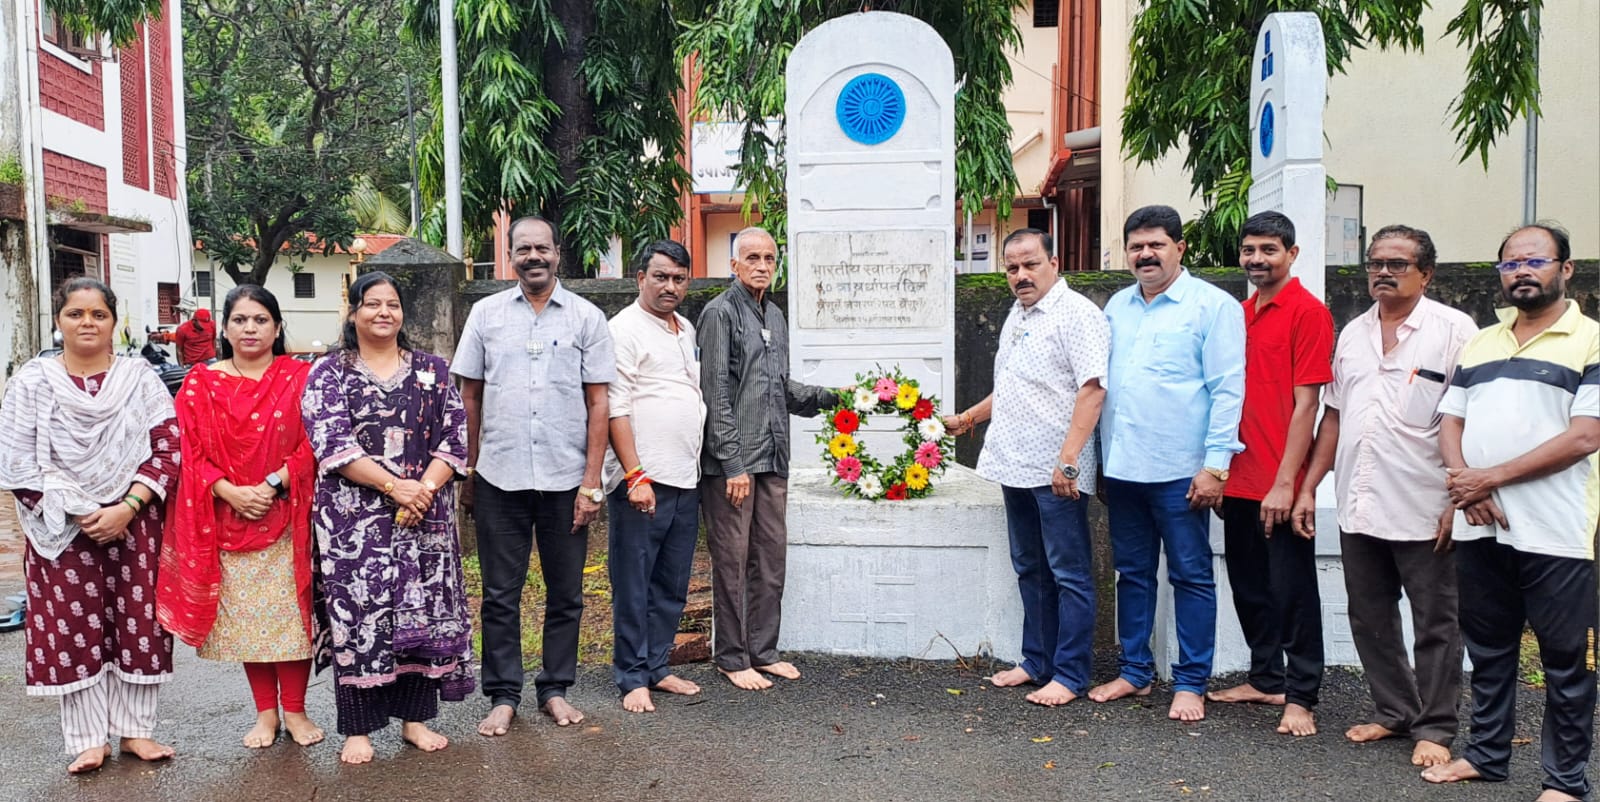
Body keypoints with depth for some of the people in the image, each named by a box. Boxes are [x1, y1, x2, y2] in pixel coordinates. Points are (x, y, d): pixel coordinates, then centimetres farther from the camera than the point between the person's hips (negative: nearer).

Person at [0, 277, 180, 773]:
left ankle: (135, 729, 17)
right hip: (62, 529, 0)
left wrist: (127, 507, -15)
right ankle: (89, 740, 15)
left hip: (134, 522, 0)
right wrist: (76, 514, -13)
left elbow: (168, 449, -4)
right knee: (74, 629, 4)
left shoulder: (140, 378, 2)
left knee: (138, 624, 4)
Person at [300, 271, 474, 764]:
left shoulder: (431, 370, 9)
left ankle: (415, 718, 18)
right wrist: (395, 487, -17)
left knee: (423, 611, 4)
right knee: (358, 612, 0)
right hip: (353, 516, -2)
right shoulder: (328, 373, 4)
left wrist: (424, 489, -12)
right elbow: (331, 442, -8)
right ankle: (357, 729, 11)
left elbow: (454, 438, 4)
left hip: (424, 515, 2)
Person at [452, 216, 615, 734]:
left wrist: (591, 482, -5)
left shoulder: (587, 318, 2)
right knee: (500, 594, 7)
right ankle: (503, 696, 20)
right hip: (499, 479, 0)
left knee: (566, 594, 10)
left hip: (566, 480, 0)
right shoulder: (486, 314, 5)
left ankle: (555, 688, 25)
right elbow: (469, 396, 9)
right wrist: (469, 472, 5)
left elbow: (598, 405, 1)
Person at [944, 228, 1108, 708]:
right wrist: (967, 419, 32)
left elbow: (1092, 389, -20)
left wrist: (1068, 459, -25)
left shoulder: (1076, 313, -11)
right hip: (1015, 467, 9)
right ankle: (1037, 662, 27)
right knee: (1029, 570, 16)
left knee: (1069, 574, 0)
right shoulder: (1016, 317, 17)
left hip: (1056, 473, -9)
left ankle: (1070, 674, 9)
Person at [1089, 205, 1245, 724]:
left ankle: (1191, 683, 14)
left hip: (1180, 470, -6)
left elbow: (1227, 389, -9)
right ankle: (1135, 671, 26)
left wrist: (1215, 465, -15)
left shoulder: (1213, 305, -5)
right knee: (1132, 573, 14)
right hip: (1121, 467, 6)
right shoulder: (1117, 306, 13)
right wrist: (1100, 457, 12)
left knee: (1191, 577, 4)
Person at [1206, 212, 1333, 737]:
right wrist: (1219, 469, 12)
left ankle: (1300, 697, 14)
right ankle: (1266, 679, 30)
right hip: (1240, 480, 7)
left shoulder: (1307, 312, -8)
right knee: (1249, 585, 15)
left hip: (1279, 484, -7)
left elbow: (1306, 403, -13)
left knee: (1292, 591, 3)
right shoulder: (1240, 314, 13)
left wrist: (1285, 482, -16)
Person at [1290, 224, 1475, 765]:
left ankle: (1434, 728, 19)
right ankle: (1394, 712, 30)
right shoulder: (1353, 333, 12)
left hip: (1424, 512, -6)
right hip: (1358, 507, 6)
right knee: (1370, 619, 14)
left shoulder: (1454, 330, -5)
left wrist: (1459, 499, -15)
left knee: (1435, 624, 6)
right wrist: (1309, 487, 11)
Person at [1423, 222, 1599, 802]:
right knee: (1487, 650, 16)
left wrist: (1492, 477, -14)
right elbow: (1450, 422, 12)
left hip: (1554, 533, -5)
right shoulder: (1479, 345, 15)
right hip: (1479, 527, 5)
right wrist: (1462, 478, -7)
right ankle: (1486, 754, 29)